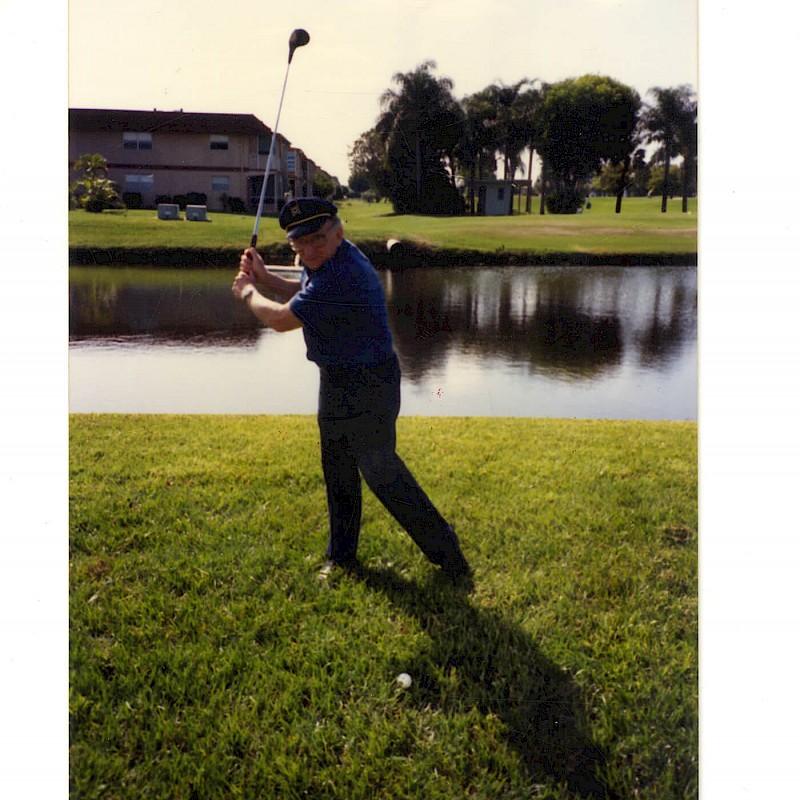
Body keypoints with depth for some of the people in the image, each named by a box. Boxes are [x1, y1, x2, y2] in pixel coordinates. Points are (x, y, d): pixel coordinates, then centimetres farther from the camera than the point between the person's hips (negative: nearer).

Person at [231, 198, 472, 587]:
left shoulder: (340, 275, -29)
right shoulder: (325, 260, 4)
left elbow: (282, 319, -21)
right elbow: (299, 293, 24)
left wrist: (248, 292, -2)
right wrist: (262, 275, 10)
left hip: (366, 386, -10)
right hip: (338, 381, 10)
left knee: (380, 470, -8)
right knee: (337, 469, 18)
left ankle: (447, 554, 5)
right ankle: (342, 556, 34)